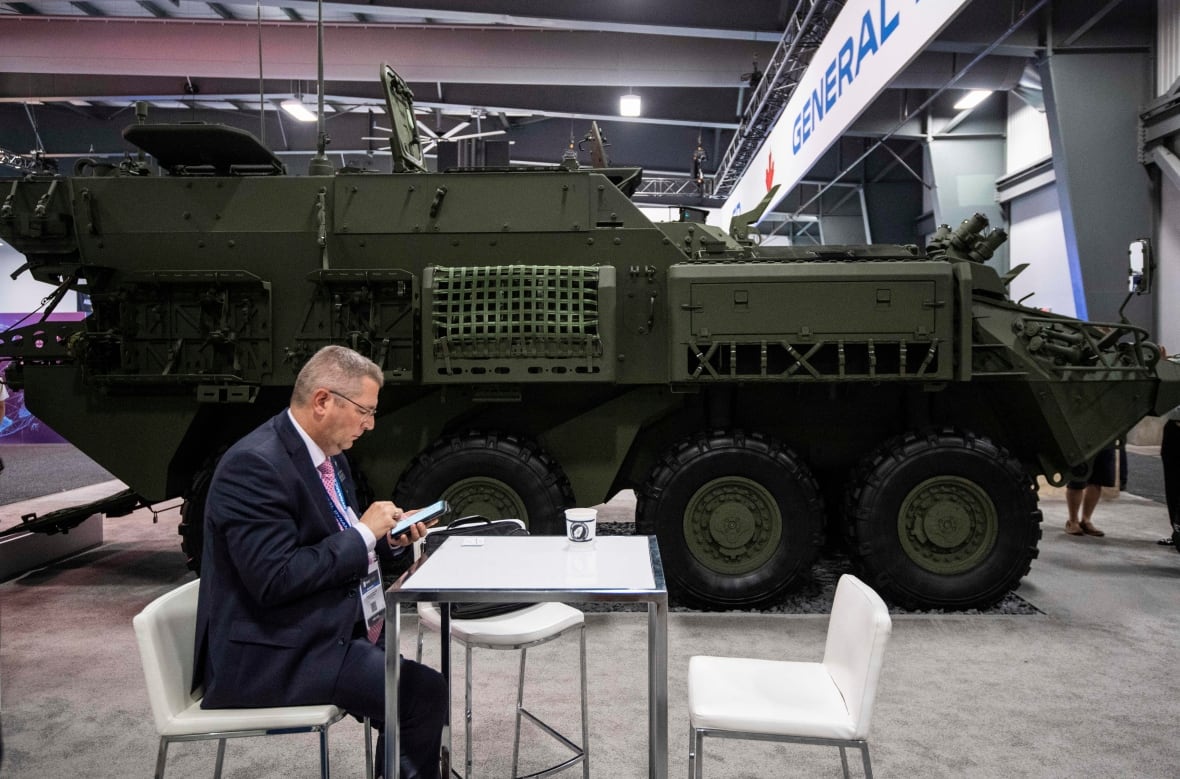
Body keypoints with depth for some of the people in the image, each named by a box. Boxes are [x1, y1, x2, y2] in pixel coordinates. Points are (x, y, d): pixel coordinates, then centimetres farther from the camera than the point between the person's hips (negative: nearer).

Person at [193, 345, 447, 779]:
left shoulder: (327, 455, 8)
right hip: (272, 655, -9)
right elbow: (275, 579, -27)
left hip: (326, 632, 9)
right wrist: (364, 532, -20)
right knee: (422, 694, -15)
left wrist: (388, 540, -1)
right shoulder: (255, 465, -20)